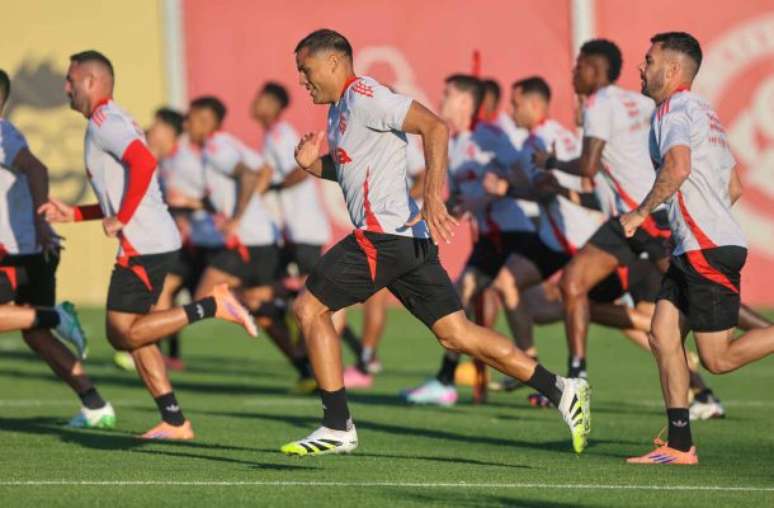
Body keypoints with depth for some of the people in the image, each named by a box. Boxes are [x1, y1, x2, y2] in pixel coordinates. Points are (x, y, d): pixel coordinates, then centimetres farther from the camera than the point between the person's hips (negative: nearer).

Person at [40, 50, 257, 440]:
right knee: (126, 334, 10)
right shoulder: (112, 121, 23)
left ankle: (211, 306, -10)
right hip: (156, 243, 10)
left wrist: (120, 219, -20)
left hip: (143, 244, -10)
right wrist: (73, 214, 23)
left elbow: (144, 162, -27)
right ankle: (174, 421, 8)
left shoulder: (103, 121, -9)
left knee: (125, 332, -9)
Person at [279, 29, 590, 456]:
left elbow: (435, 127, -19)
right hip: (408, 241, 10)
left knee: (309, 308, -3)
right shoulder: (339, 110, 21)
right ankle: (561, 391, 2)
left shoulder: (362, 96, -9)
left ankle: (337, 428, -2)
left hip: (384, 235, -10)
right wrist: (313, 164, 13)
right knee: (456, 333, 6)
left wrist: (433, 197, -27)